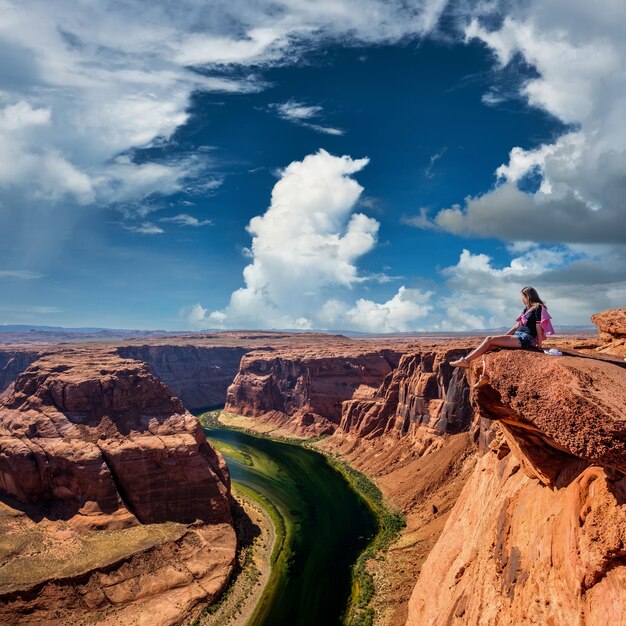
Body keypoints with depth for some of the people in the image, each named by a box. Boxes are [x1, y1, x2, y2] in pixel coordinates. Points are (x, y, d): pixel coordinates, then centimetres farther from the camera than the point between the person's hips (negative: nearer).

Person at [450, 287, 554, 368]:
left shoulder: (538, 308, -5)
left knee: (489, 340, -17)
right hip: (518, 336, 9)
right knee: (490, 344, -7)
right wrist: (503, 336, 18)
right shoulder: (526, 309, 22)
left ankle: (466, 360, -16)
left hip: (526, 339, -9)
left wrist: (539, 345, -12)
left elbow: (539, 326, -9)